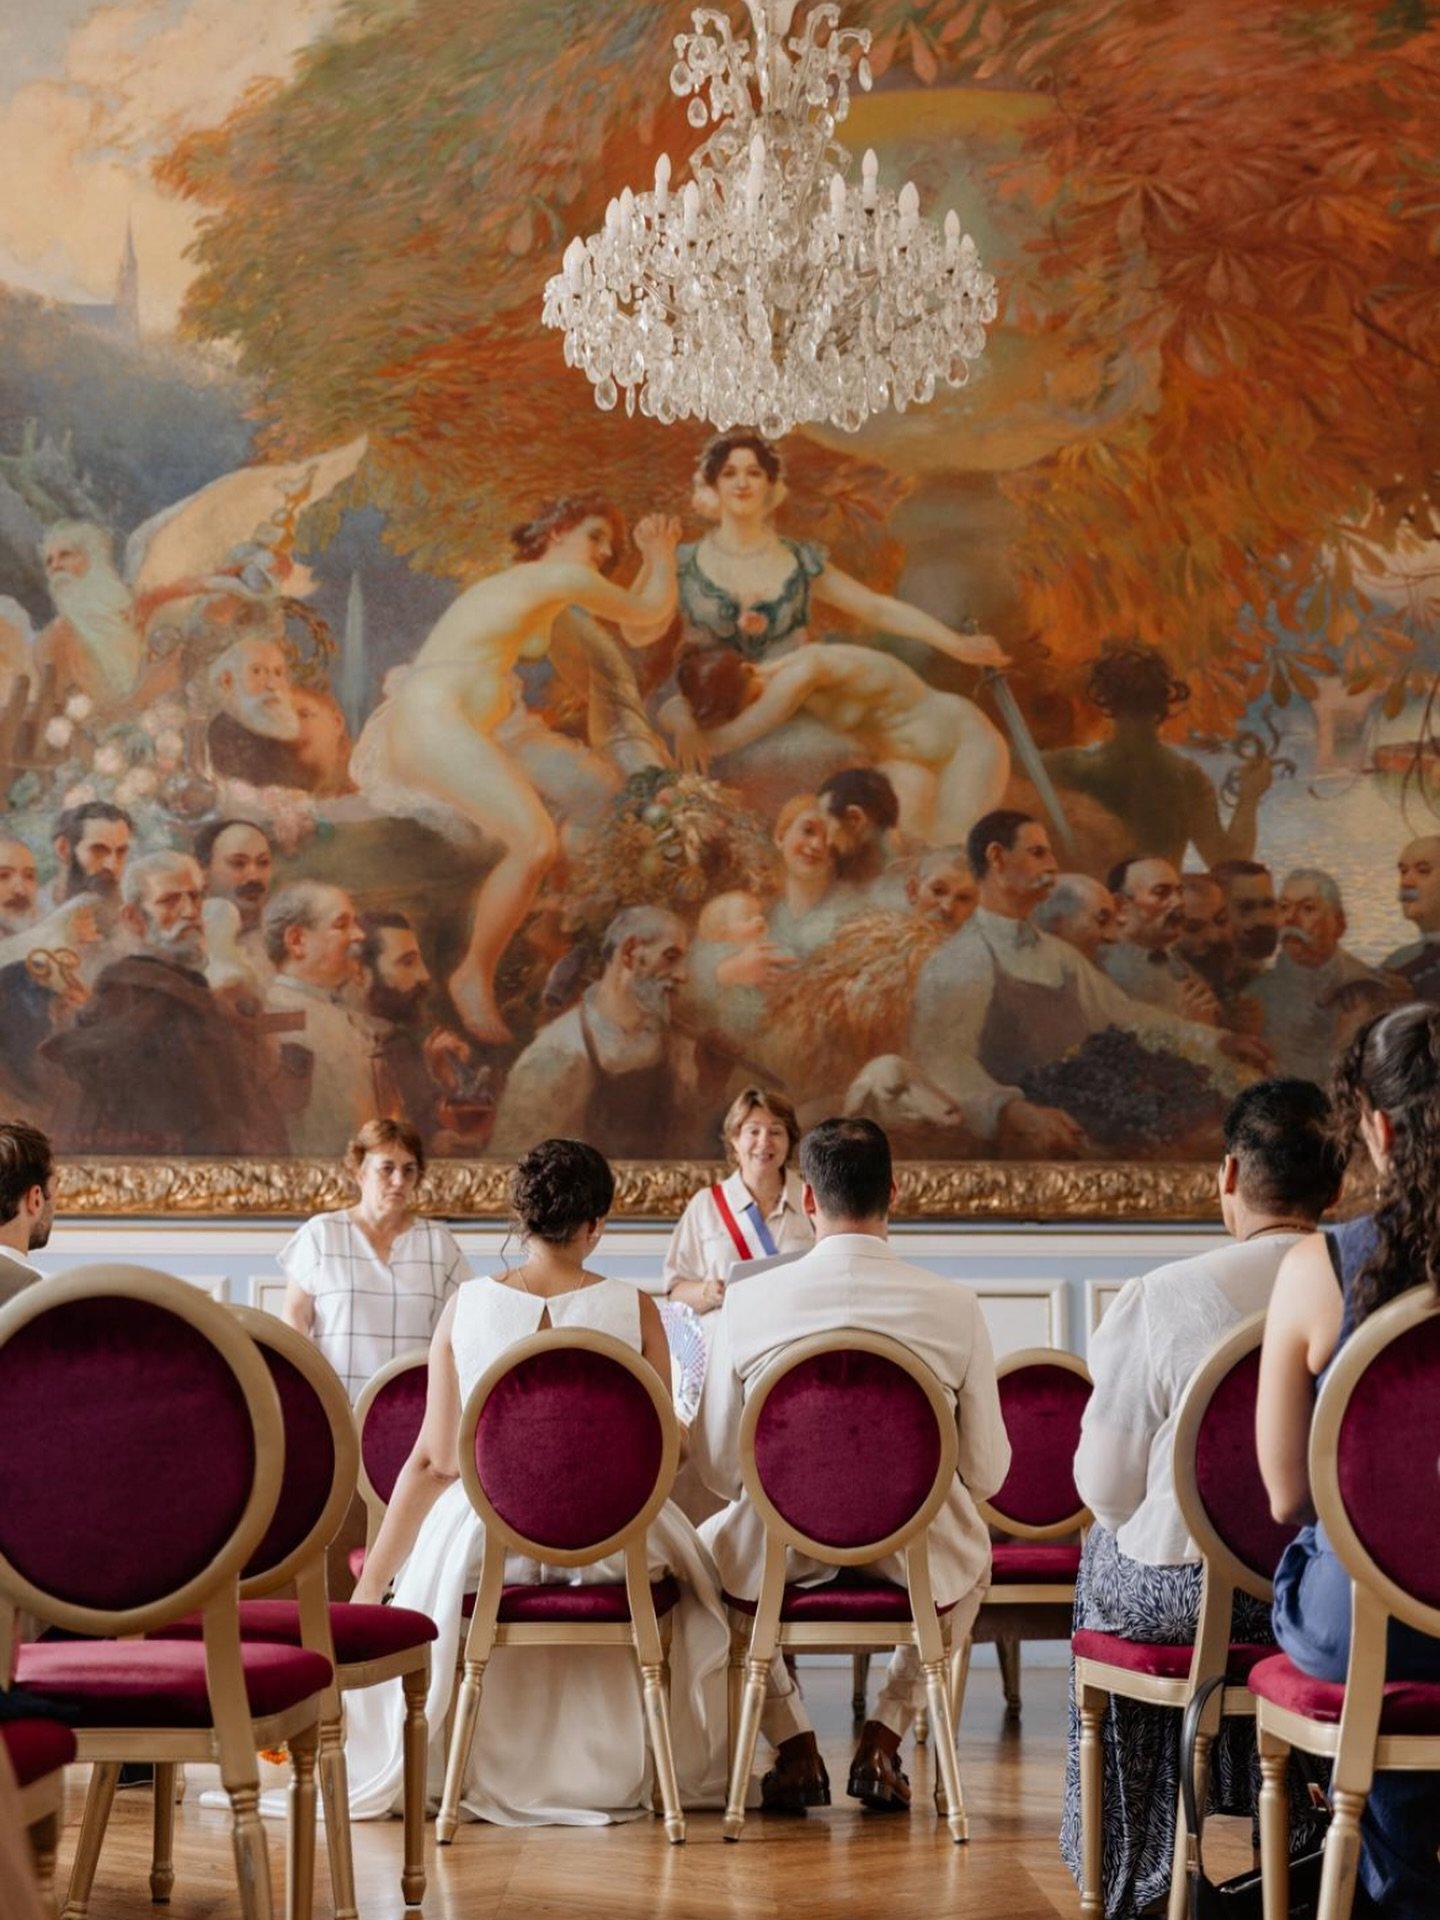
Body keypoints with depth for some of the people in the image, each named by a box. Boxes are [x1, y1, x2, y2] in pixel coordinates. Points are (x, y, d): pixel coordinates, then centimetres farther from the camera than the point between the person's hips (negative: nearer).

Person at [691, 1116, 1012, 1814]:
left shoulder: (748, 1302, -9)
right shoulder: (953, 1305, -9)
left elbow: (716, 1469, -2)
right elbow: (987, 1474, -3)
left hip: (779, 1560, -1)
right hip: (915, 1564, 1)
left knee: (711, 1540, 35)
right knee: (971, 1553, 37)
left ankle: (794, 1749, 25)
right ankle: (885, 1736, 23)